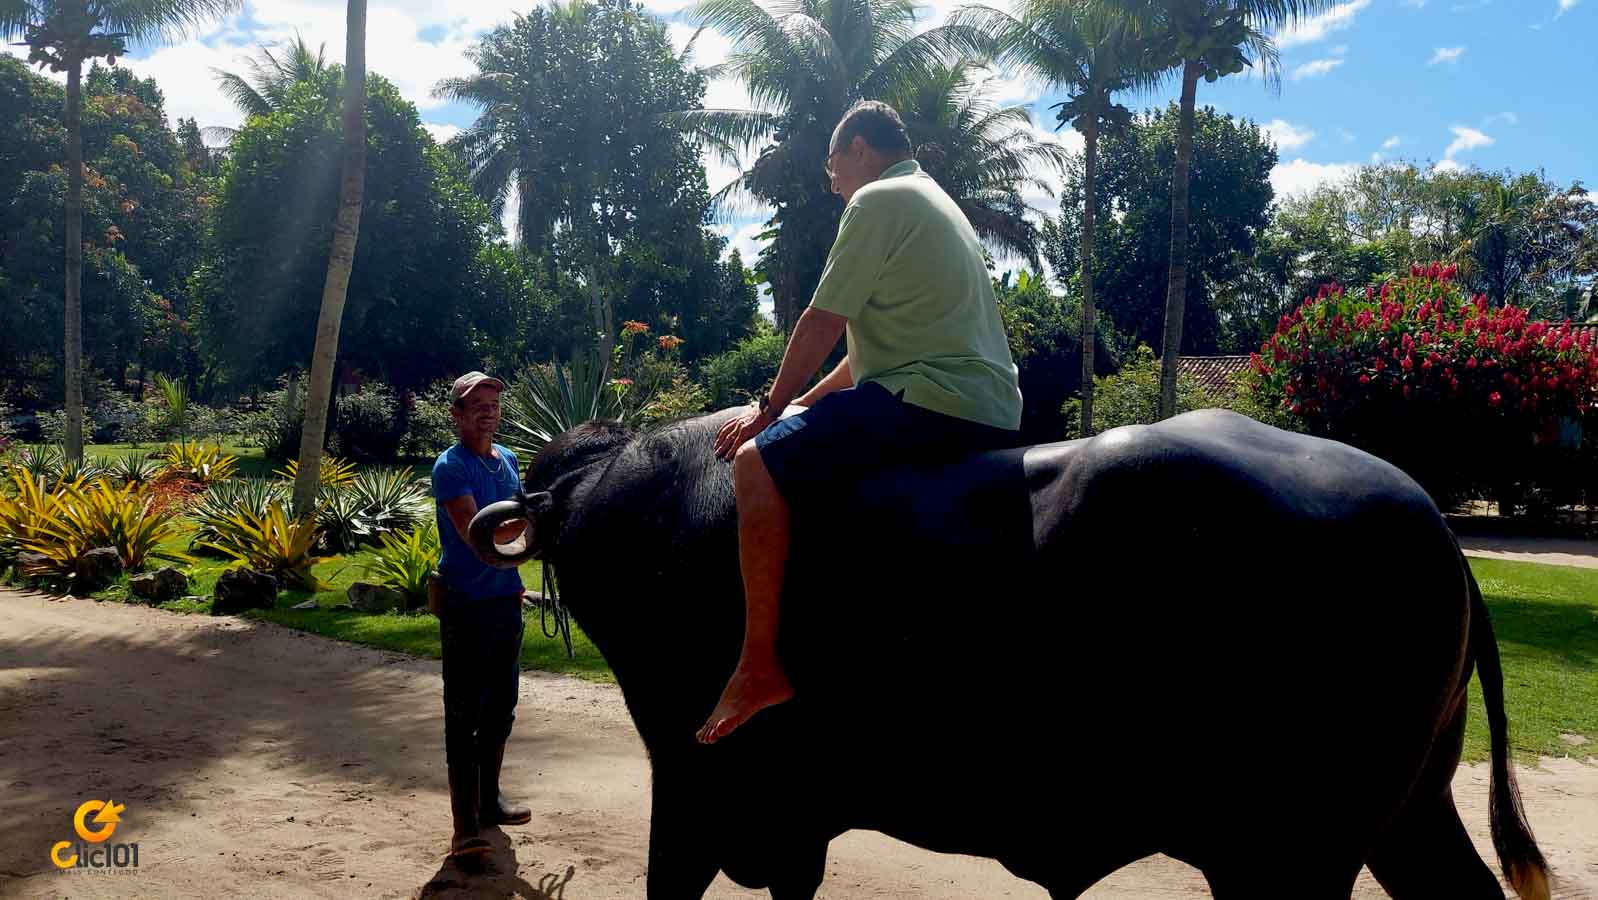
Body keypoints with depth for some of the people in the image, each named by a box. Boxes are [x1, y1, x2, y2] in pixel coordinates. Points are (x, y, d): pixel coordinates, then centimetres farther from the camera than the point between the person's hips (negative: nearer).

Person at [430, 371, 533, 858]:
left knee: (500, 705, 15)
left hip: (506, 598, 7)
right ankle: (465, 826, -1)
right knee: (464, 713, -4)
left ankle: (489, 799, 29)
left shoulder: (508, 460, 11)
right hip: (465, 603, -7)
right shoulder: (450, 467, -11)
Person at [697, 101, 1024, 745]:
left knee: (760, 462, -15)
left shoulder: (878, 201, -4)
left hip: (931, 402, -11)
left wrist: (770, 409, 4)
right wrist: (805, 402, 25)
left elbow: (822, 325, -8)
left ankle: (760, 667, -18)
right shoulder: (934, 204, 27)